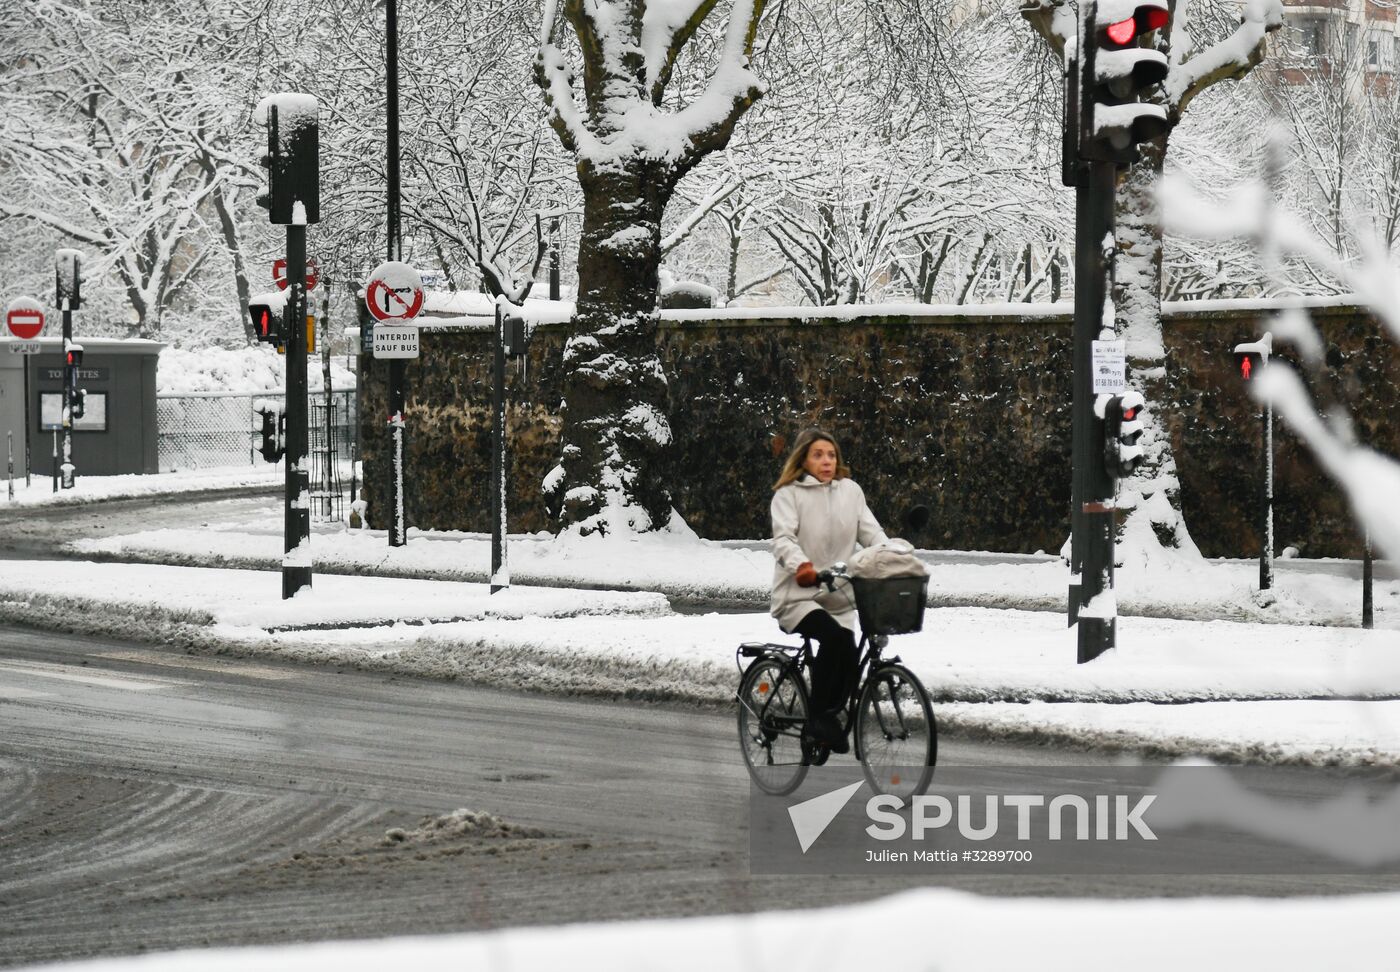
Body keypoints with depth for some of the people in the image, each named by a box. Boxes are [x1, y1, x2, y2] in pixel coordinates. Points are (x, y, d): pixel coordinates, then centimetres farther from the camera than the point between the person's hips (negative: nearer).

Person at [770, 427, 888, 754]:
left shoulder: (850, 491, 11)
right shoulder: (789, 494, -2)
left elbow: (870, 531, 3)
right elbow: (784, 539, -16)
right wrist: (801, 565, -38)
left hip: (838, 596, 5)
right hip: (798, 596, -5)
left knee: (849, 660, -5)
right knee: (834, 638, -30)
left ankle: (830, 719, 15)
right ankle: (819, 716, -19)